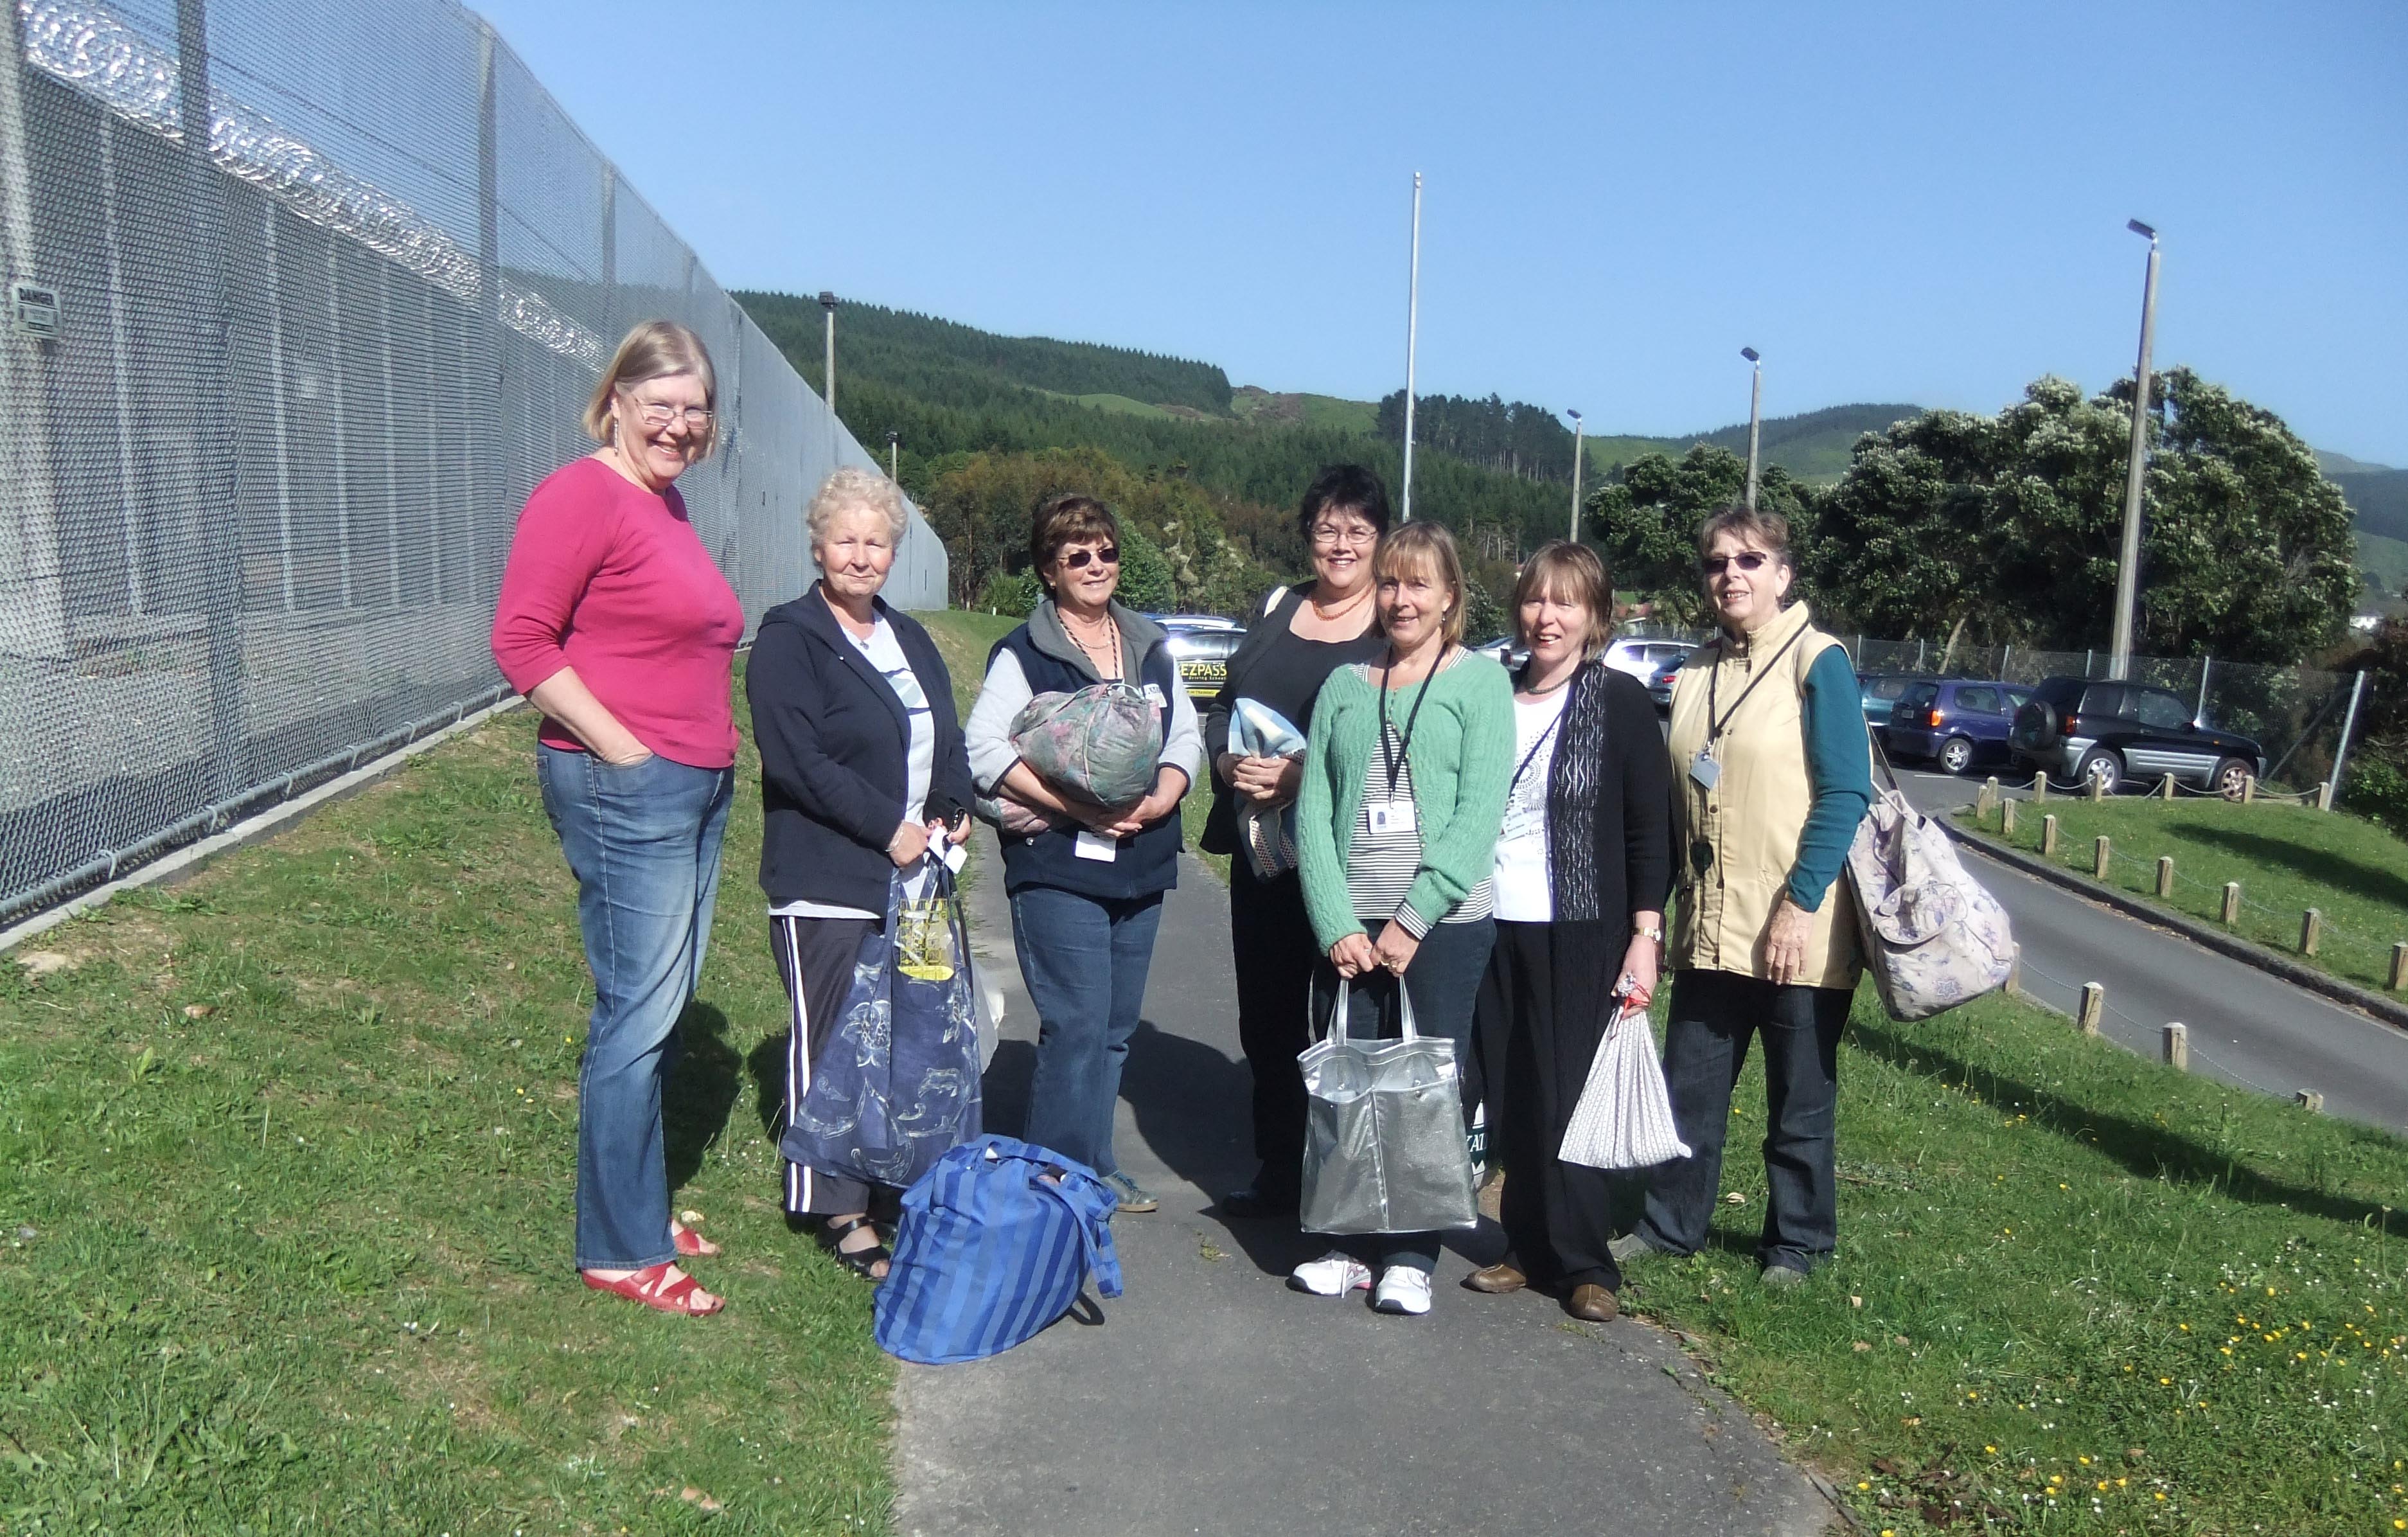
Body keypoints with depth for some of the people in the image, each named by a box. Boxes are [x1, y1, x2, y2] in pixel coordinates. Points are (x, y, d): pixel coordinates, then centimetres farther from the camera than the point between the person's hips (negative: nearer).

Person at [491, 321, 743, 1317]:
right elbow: (521, 640, -17)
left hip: (698, 787, 9)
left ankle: (640, 1208, 29)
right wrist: (622, 749, -17)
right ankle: (621, 1251, 9)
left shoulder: (667, 504, 17)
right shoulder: (584, 496, -10)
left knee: (662, 1010, 15)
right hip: (624, 790, -9)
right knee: (638, 1017, -3)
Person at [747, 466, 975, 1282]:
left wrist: (953, 810, 1)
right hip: (827, 884, -7)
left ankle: (894, 1187, 25)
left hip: (912, 876, 7)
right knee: (834, 1045, -1)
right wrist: (888, 827, -17)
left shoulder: (909, 639, 17)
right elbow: (795, 758, -17)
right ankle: (840, 1208, 10)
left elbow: (948, 741, 21)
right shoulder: (790, 638, -7)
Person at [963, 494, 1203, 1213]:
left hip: (1141, 864, 6)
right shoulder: (1022, 655, -3)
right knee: (1077, 1027, -8)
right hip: (1057, 865, -6)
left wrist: (1163, 797, -7)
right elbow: (985, 750, -12)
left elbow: (1186, 736, 14)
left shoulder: (1152, 648, 14)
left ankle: (1097, 1167, 26)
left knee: (1115, 1027, 13)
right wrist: (1074, 806, -20)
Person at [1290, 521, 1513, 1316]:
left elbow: (1480, 812, -8)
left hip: (1445, 927, -3)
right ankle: (1351, 1242, 21)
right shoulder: (1345, 685, 10)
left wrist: (1411, 921, -14)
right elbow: (1313, 810, 4)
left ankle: (1411, 1254, 17)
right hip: (1346, 931, 3)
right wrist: (1336, 923, -8)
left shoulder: (1480, 679, 1)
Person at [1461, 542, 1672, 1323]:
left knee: (1567, 1097, -1)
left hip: (1582, 931, -4)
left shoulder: (1620, 702, -3)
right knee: (1509, 1097, 8)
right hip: (1496, 927, 4)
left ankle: (1584, 1265, 11)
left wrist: (1646, 935, -11)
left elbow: (1650, 828, -4)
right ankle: (1529, 1248, 20)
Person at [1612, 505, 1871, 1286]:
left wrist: (1800, 905, -19)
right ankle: (1669, 1222, 27)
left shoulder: (1818, 663, -8)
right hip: (1708, 928, 5)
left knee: (1799, 1099, 9)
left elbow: (1845, 795, -14)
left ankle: (1797, 1243, 25)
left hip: (1795, 932, -5)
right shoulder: (1696, 671, 10)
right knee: (1688, 1086, 12)